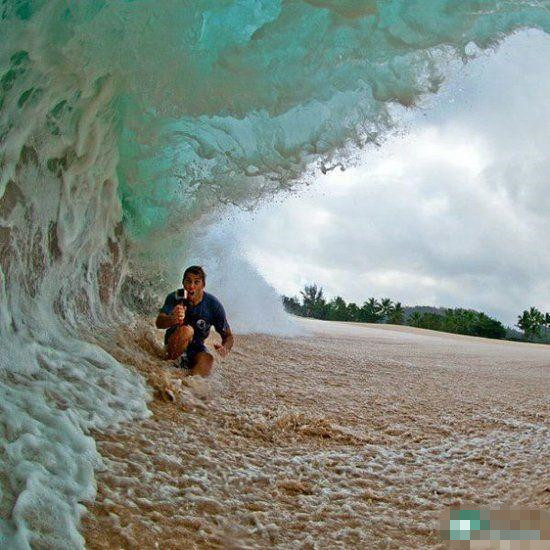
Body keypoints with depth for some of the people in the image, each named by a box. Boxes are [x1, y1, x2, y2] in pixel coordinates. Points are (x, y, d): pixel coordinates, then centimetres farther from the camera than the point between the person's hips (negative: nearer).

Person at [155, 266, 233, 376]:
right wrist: (172, 319, -56)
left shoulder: (213, 304, -13)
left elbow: (228, 336, -7)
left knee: (208, 360, -32)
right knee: (186, 330, -33)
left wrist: (225, 348, -31)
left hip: (196, 348, 1)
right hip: (173, 343, -1)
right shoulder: (175, 297, -16)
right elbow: (159, 323, -32)